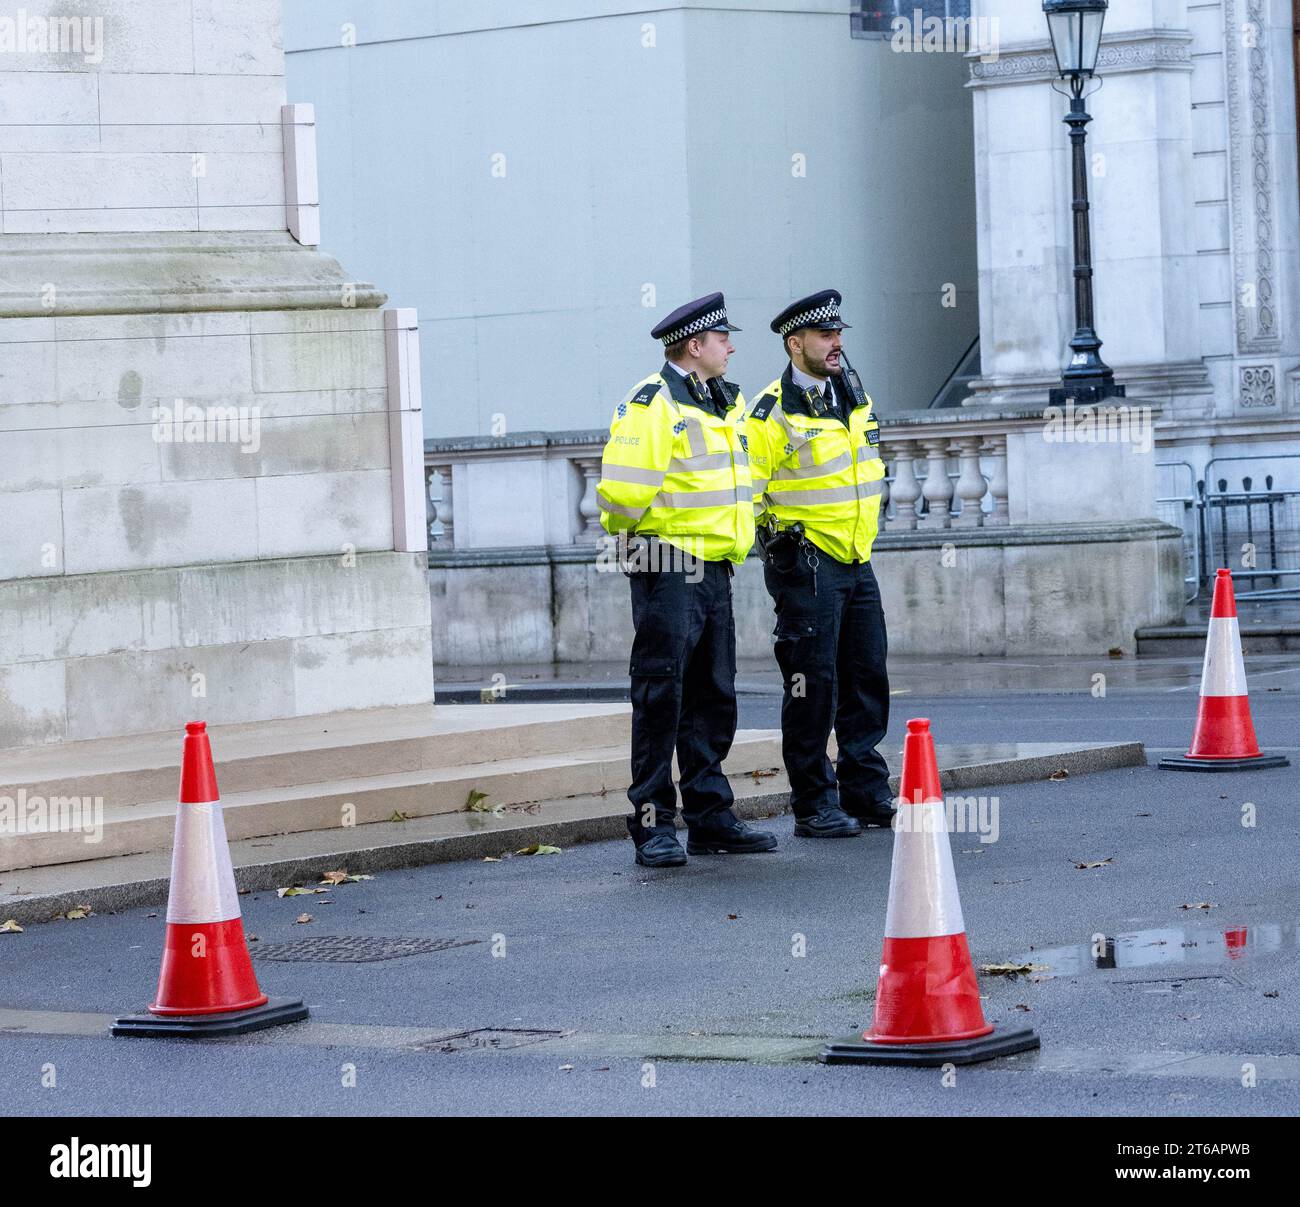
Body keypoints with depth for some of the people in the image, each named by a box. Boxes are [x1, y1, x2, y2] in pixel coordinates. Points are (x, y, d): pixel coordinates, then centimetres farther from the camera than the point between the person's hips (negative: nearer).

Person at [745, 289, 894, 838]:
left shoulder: (853, 392, 11)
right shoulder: (772, 413, -12)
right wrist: (781, 538, -12)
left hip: (857, 561, 7)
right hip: (805, 565, -7)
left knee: (867, 679, 9)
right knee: (813, 684, -6)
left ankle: (866, 794, 17)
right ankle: (813, 806, 1)